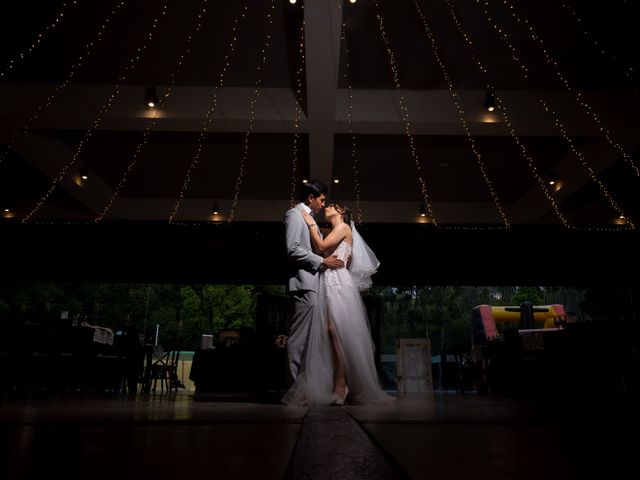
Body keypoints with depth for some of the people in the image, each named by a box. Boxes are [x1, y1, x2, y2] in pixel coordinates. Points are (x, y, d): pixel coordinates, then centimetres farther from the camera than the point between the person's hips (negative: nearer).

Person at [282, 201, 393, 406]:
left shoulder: (343, 227, 2)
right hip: (328, 283, 8)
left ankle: (341, 385, -14)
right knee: (329, 332, 1)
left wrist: (310, 223, 1)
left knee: (337, 330, -15)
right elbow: (320, 250, 14)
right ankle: (336, 385, 2)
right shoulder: (334, 233, 28)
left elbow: (322, 247, -8)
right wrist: (314, 226, 17)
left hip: (337, 283, -8)